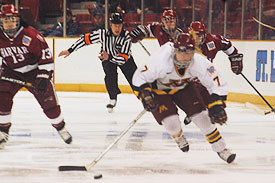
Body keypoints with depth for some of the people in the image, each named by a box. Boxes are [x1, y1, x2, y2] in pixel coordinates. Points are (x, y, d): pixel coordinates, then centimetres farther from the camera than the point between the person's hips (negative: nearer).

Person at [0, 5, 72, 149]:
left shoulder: (30, 35, -24)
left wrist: (43, 78, -24)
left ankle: (60, 127, 21)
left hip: (34, 70, -3)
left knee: (48, 101, -3)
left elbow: (46, 55, -20)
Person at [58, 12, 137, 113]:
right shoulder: (103, 34, -30)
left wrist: (109, 57, -52)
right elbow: (85, 39, -20)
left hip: (124, 58, 0)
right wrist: (69, 51, -21)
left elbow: (123, 58, -36)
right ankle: (113, 99, -7)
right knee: (110, 75, -26)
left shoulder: (126, 36, -32)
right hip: (107, 58, 0)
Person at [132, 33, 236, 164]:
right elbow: (139, 77, -29)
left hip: (183, 87, 3)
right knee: (171, 123, -17)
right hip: (158, 88, -3)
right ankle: (178, 137, 21)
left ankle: (220, 149, 8)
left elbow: (218, 84, -22)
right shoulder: (161, 61, -40)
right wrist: (145, 95, -43)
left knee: (201, 116, -8)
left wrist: (216, 106, -33)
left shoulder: (199, 63, -30)